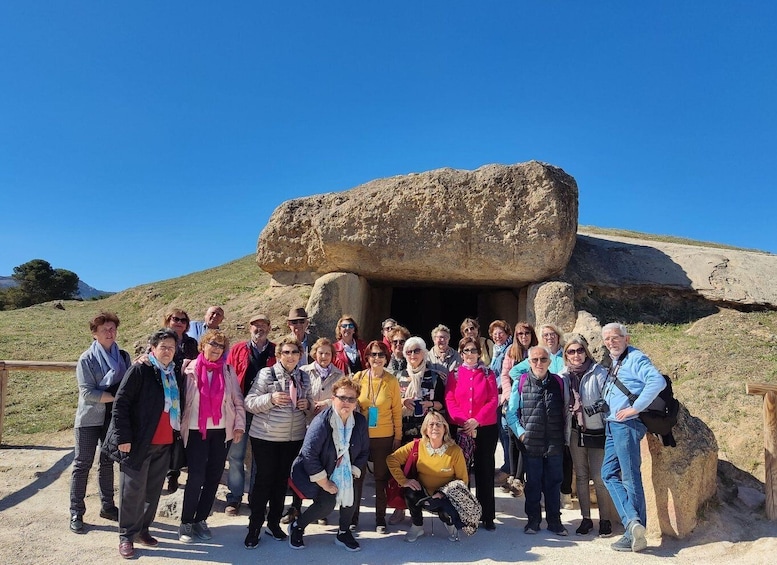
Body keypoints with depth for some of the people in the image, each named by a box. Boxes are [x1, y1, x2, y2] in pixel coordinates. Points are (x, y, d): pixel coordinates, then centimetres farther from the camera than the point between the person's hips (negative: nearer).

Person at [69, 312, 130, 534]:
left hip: (114, 417, 4)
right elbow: (87, 393, -17)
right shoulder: (87, 359, -10)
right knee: (82, 464, 5)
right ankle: (76, 512, 15)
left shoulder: (124, 356, 1)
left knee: (108, 463, 15)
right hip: (90, 418, -4)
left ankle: (107, 505, 27)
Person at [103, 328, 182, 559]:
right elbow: (120, 404, -12)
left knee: (153, 491, 14)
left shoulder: (174, 375, 9)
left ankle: (143, 529, 30)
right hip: (138, 442, -6)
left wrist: (177, 437, 11)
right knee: (133, 490, 4)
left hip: (164, 444, 6)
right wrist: (123, 437, -15)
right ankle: (126, 536, 19)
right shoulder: (140, 370, -9)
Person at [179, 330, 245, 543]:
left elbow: (238, 400, 5)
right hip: (196, 431, -2)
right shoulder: (190, 370, -2)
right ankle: (186, 522, 11)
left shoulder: (228, 371, 4)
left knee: (214, 477, 7)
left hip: (222, 431, 3)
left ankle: (200, 519, 21)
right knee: (196, 477, -5)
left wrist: (239, 425, -1)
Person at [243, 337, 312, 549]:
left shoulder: (304, 377, 7)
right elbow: (249, 403, -10)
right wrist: (271, 398, -26)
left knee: (282, 480, 13)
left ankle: (274, 523, 29)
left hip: (294, 438, 4)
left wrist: (307, 403, -5)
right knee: (264, 480, 2)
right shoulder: (266, 373, -8)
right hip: (265, 437, -4)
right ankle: (254, 527, 17)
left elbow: (309, 402, 18)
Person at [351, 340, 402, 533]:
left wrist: (398, 436, 0)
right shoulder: (358, 377, -3)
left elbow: (397, 410, 0)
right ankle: (353, 517, 24)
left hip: (384, 437, -1)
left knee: (382, 477, 9)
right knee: (356, 476, 8)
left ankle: (380, 519, 23)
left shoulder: (392, 380, -5)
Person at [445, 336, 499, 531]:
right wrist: (462, 420, -16)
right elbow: (449, 400, -1)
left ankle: (487, 516, 14)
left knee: (485, 470, 4)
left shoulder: (488, 374, 6)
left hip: (485, 427, 0)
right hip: (459, 428, 1)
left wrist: (476, 420, -14)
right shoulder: (454, 374, 7)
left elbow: (493, 400, -3)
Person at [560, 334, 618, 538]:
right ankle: (586, 519, 22)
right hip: (575, 432, 4)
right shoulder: (565, 375, 3)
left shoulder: (598, 372, -9)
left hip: (597, 431, -4)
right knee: (581, 476, 11)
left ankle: (605, 520, 15)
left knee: (599, 477, -2)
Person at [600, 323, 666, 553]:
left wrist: (635, 408, -23)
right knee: (609, 473, 7)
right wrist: (607, 413, 14)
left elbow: (658, 381, -25)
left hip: (627, 424, -10)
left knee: (630, 477, -3)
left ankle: (634, 532, 6)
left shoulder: (635, 358, -9)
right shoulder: (614, 363, 18)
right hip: (612, 425, 10)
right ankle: (632, 521, 7)